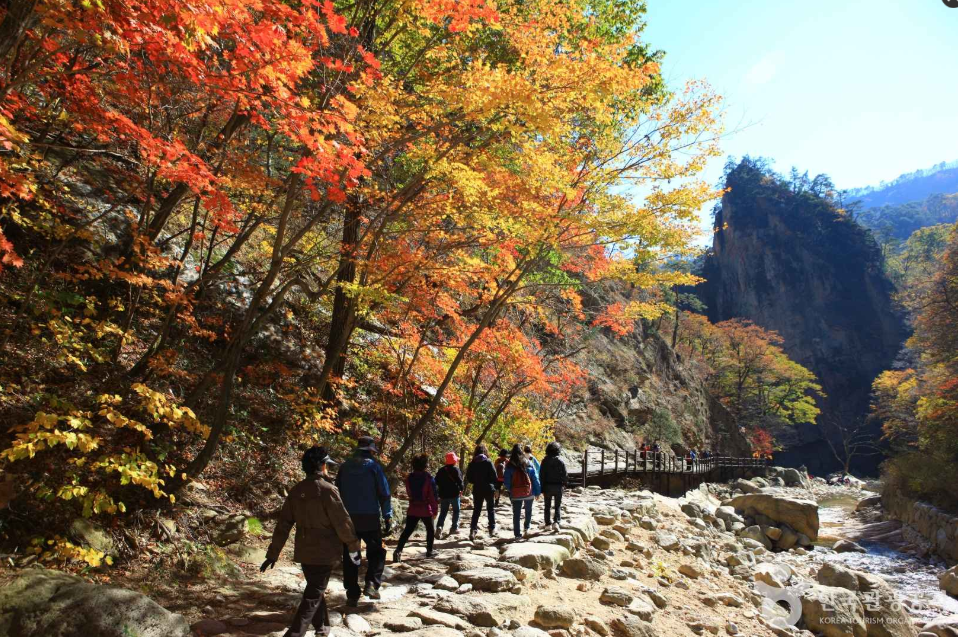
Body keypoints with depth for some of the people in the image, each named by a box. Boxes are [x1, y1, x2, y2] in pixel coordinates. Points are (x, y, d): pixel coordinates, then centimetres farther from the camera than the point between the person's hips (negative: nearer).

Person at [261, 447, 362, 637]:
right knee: (313, 596, 1)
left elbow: (283, 524, 5)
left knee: (315, 589, 23)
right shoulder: (327, 490, -18)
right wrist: (353, 546, -1)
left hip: (304, 552, 7)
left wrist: (273, 554, 11)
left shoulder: (296, 491, 1)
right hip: (324, 552, -7)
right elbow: (342, 522, -15)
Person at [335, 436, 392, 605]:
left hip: (347, 518, 3)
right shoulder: (374, 466, -4)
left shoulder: (344, 466, 6)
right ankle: (371, 583, -5)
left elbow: (338, 493, 8)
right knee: (377, 551, 13)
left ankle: (352, 594, 11)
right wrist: (388, 517, -5)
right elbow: (384, 494, -8)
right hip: (370, 517, -3)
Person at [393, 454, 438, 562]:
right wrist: (435, 510, -3)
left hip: (412, 509, 3)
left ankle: (398, 551, -12)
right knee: (430, 530, 18)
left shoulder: (409, 478, -1)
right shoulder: (428, 478, -15)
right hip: (425, 510, -3)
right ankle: (429, 551, 23)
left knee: (407, 531, 3)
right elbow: (433, 496, -13)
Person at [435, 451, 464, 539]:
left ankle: (439, 527, -12)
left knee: (443, 512, 8)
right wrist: (462, 488, 1)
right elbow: (459, 481, -16)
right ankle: (454, 527, 11)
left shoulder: (441, 470, 6)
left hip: (443, 494, 4)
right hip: (454, 494, -4)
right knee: (456, 510, 13)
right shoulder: (456, 470, -10)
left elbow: (436, 482, 8)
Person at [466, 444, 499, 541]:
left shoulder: (472, 464, -2)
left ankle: (473, 530, -2)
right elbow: (494, 476, -13)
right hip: (488, 489, -2)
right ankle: (492, 529, 16)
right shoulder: (488, 462, -11)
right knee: (491, 509, 13)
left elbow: (469, 479, 2)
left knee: (476, 510, 9)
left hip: (477, 490, 2)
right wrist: (496, 485, 5)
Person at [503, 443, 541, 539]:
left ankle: (517, 534, 5)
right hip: (528, 492, 1)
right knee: (528, 511, 23)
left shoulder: (509, 465, -5)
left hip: (515, 494, -1)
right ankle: (527, 528, 17)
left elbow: (506, 480, -1)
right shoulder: (528, 463, -3)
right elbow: (535, 478, 0)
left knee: (516, 514, 6)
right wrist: (537, 492, 6)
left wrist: (509, 491, 14)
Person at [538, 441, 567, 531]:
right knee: (557, 506, 7)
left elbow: (541, 475, -4)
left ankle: (547, 523, 15)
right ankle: (556, 522, -10)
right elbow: (565, 474, -5)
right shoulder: (560, 461, -7)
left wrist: (542, 488, 2)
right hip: (558, 486, -1)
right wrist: (564, 484, 13)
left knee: (547, 506, 13)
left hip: (547, 486, 1)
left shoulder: (545, 461, -4)